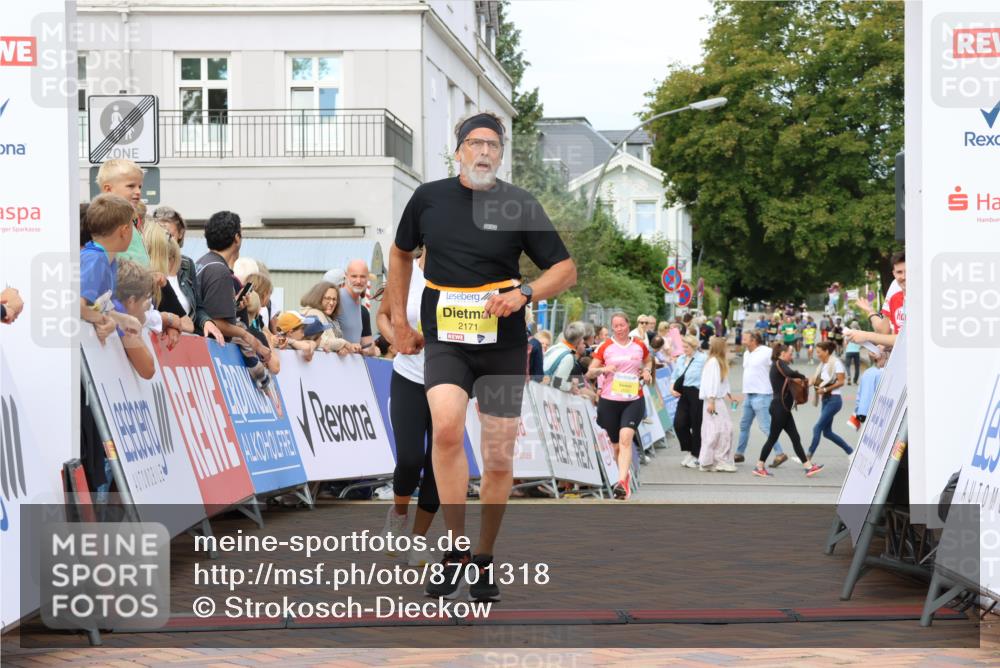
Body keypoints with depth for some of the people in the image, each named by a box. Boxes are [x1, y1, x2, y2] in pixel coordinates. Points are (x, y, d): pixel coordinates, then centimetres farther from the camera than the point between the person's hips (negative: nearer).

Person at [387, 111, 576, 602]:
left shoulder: (519, 205, -2)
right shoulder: (429, 197, 3)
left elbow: (565, 269, 1)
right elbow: (401, 253, 20)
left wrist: (524, 294, -18)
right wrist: (399, 321, 17)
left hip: (503, 344, 1)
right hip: (444, 339, 0)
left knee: (499, 459, 4)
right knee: (447, 427, -27)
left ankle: (483, 560, 24)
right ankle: (454, 550, -18)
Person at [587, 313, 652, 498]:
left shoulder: (639, 345, 6)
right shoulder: (605, 347, 3)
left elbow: (648, 361, 27)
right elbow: (589, 373, 4)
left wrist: (647, 370, 5)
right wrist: (603, 369, -16)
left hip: (634, 400, -1)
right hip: (609, 401, 1)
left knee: (625, 438, -20)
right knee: (616, 444, 8)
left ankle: (622, 482, -28)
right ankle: (626, 473, 34)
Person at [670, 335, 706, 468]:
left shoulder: (703, 359, -9)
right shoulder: (681, 359, 14)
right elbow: (674, 376, 21)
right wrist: (672, 388, 5)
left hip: (697, 394, -7)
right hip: (683, 395, 7)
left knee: (696, 426, 2)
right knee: (679, 423, -1)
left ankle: (695, 456, 15)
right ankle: (688, 452, 17)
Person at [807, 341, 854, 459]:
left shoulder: (836, 363, -10)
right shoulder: (822, 364, 13)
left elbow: (840, 382, -14)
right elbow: (816, 379, 8)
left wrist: (825, 389, -18)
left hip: (834, 399, -9)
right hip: (826, 399, 9)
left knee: (817, 428, -11)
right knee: (827, 432, 9)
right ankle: (850, 451, 21)